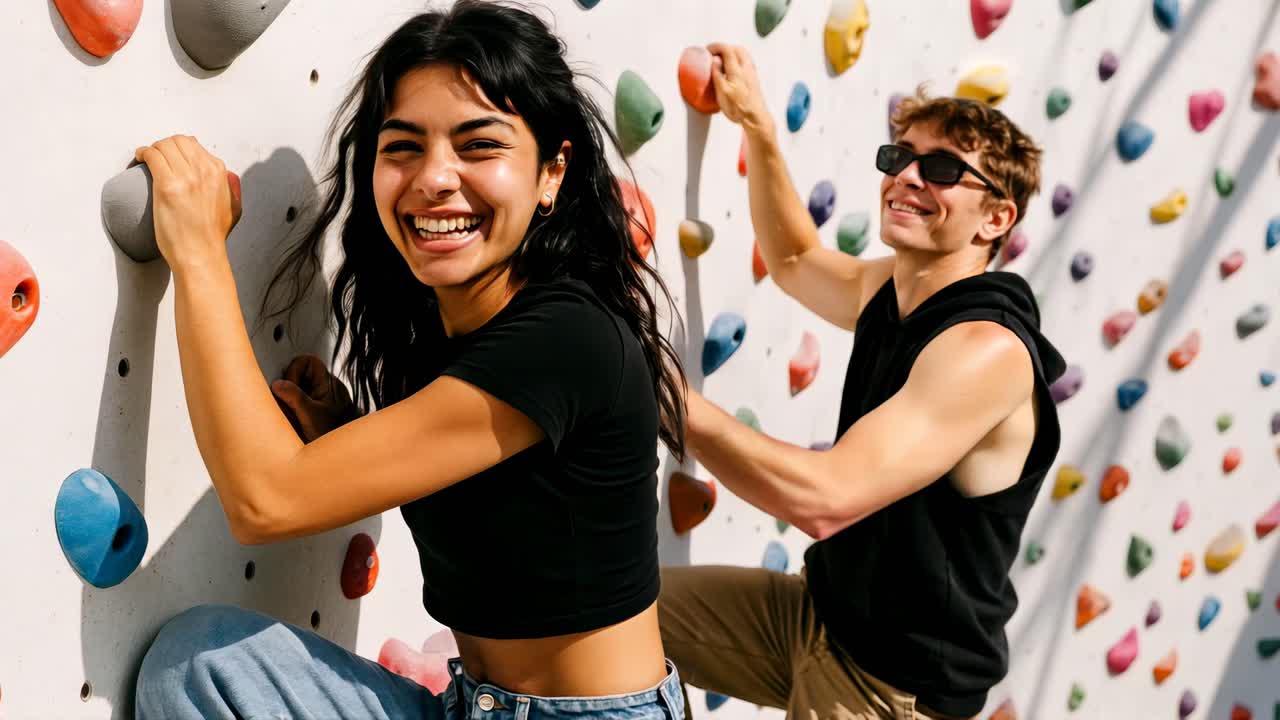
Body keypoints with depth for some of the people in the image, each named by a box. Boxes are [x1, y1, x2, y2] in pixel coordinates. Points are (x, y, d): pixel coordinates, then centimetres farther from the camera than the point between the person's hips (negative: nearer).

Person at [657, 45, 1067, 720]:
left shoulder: (987, 349, -27)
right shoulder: (888, 290, 0)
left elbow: (826, 498, -35)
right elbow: (794, 261, 23)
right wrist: (757, 127, 11)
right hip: (818, 608, 8)